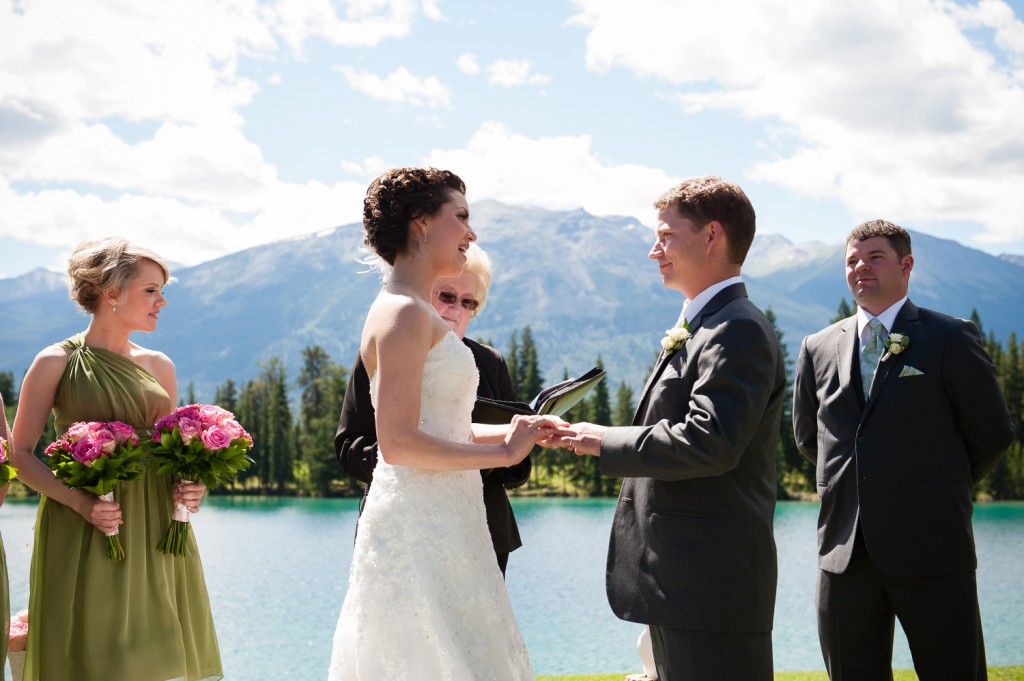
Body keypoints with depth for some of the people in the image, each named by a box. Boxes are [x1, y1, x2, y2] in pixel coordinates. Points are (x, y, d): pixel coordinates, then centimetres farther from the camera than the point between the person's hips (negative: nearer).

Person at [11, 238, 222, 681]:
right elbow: (20, 454, -3)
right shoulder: (56, 363, -1)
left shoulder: (159, 366, 11)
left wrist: (189, 485, -2)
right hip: (82, 539, -4)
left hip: (155, 533, 4)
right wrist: (81, 502, -17)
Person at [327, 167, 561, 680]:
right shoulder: (404, 313, -14)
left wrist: (514, 431, 6)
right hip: (420, 534, -9)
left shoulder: (418, 314, 16)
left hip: (439, 528, 9)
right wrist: (502, 452, -14)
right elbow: (398, 443, -21)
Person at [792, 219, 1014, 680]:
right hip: (844, 551, 4)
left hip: (930, 545, -4)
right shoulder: (818, 349, 11)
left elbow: (992, 433, 4)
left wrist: (944, 490, 10)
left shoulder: (952, 339, 0)